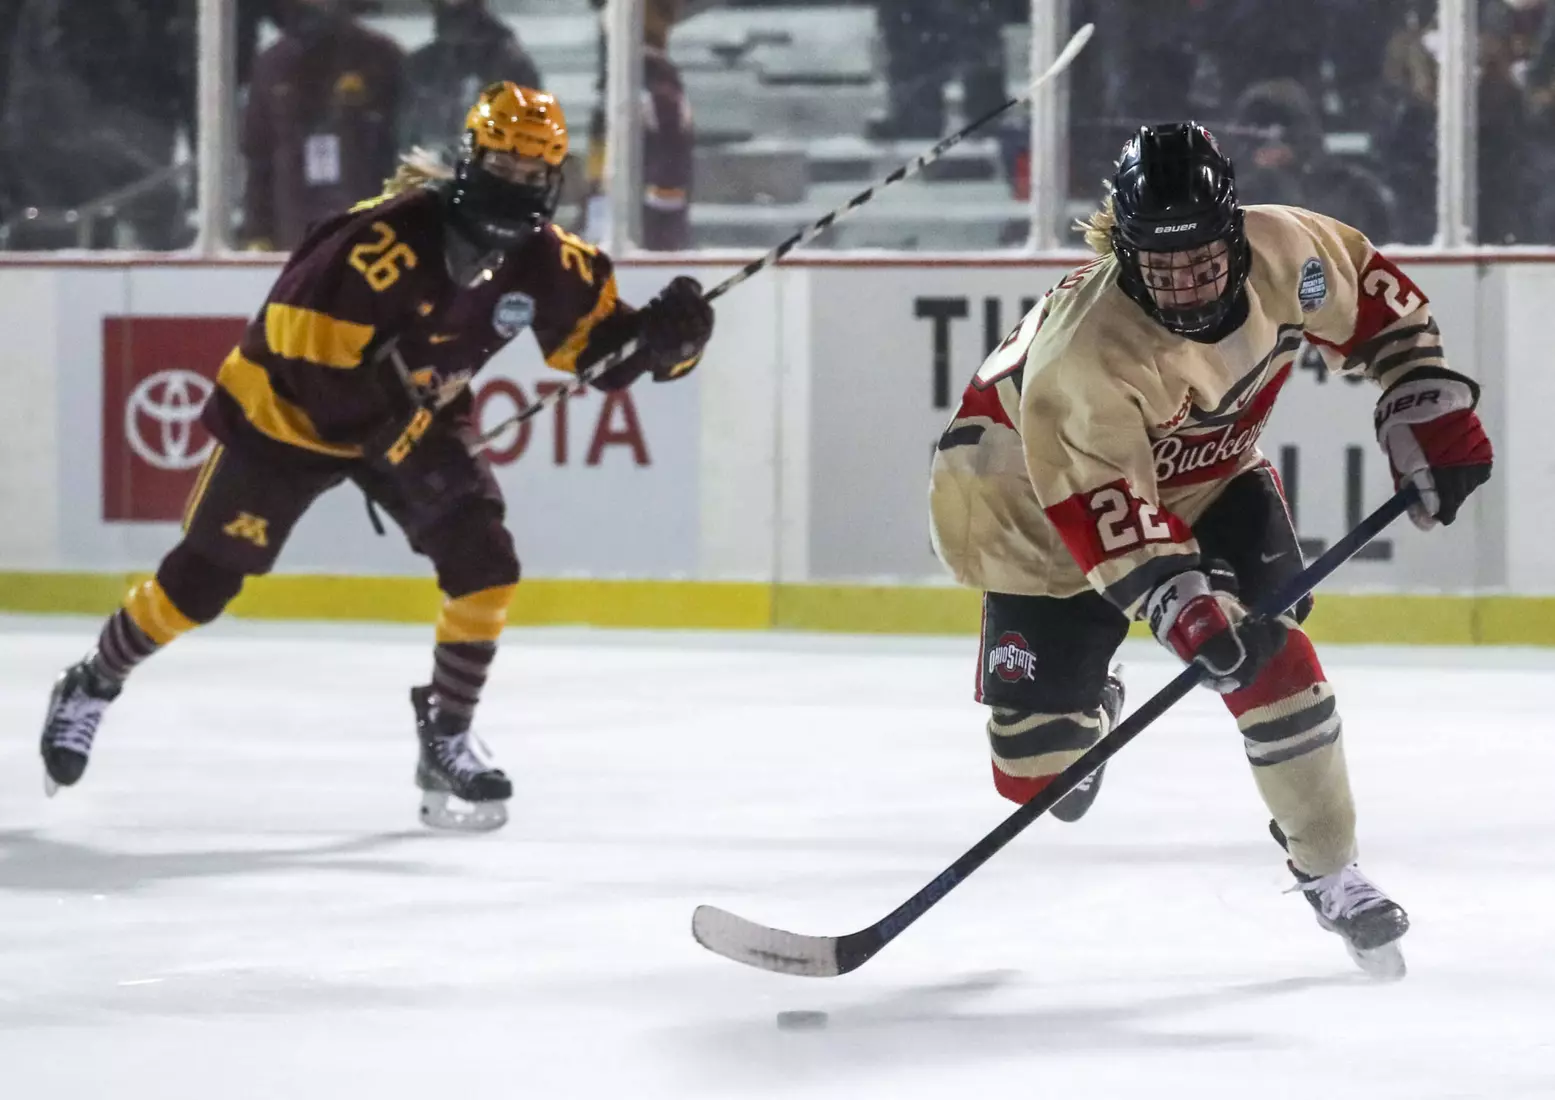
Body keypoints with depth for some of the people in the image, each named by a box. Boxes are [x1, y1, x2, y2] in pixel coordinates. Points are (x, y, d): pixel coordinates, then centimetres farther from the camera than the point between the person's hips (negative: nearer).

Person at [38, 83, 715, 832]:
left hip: (417, 416, 5)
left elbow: (602, 343, -8)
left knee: (484, 563, -13)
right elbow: (305, 360, -32)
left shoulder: (547, 261, -14)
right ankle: (90, 689, 26)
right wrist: (390, 436, -34)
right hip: (288, 408, -5)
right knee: (202, 578, 2)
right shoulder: (393, 238, -34)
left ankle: (446, 743, 1)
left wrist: (667, 335, -29)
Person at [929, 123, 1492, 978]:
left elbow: (1378, 304, -3)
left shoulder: (1286, 253, -23)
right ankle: (1084, 707, 35)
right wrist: (1179, 603, -49)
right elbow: (1101, 506, -39)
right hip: (1043, 494, -4)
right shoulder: (1087, 349, -39)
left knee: (1269, 652, -16)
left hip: (1207, 471, 4)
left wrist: (1428, 407, -9)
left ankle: (1329, 871, 1)